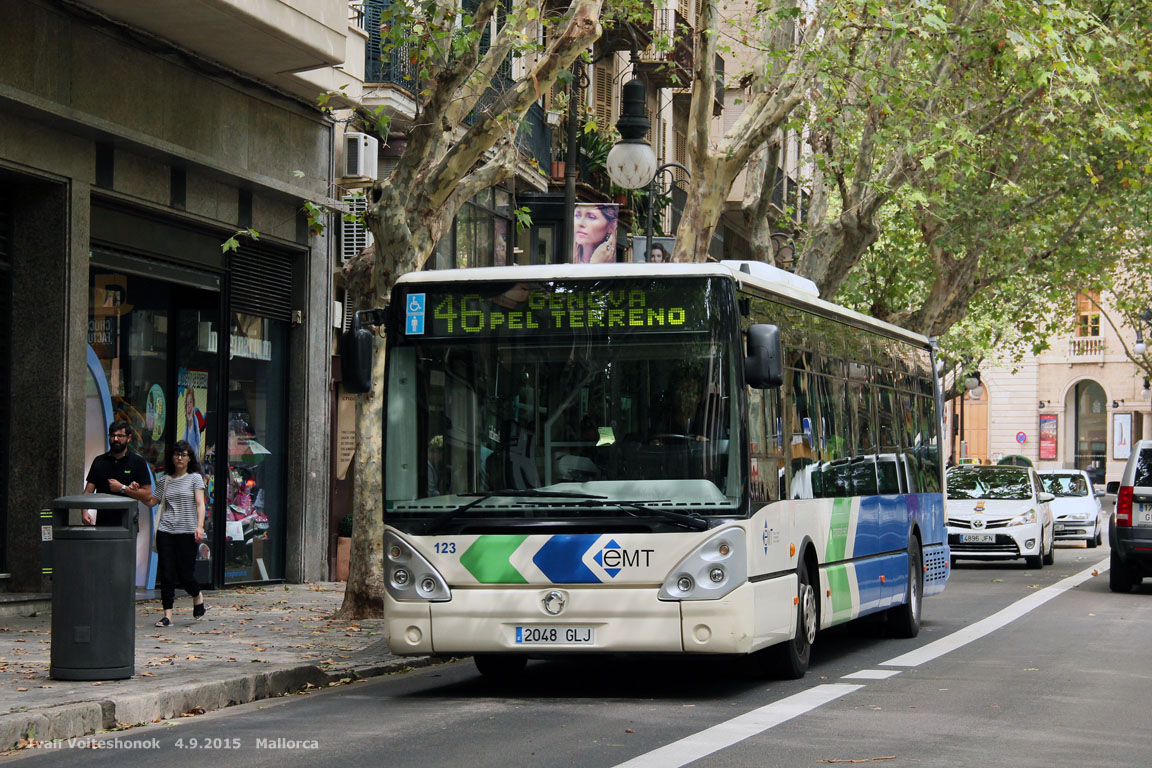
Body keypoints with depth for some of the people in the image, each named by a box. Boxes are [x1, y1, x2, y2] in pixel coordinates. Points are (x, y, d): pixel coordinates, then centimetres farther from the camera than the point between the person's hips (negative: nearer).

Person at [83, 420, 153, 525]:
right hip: (102, 523, 3)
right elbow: (88, 491, 7)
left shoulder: (138, 462, 3)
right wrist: (85, 511, -11)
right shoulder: (99, 461, 12)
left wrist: (122, 488, -9)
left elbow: (147, 495, -2)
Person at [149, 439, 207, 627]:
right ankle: (167, 615, -1)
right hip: (166, 530, 3)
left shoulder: (195, 478, 4)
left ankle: (198, 597, 28)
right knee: (166, 574, -3)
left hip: (187, 532, -3)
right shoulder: (166, 481, 14)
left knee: (185, 575, -3)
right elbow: (152, 501, 16)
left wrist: (200, 526, -17)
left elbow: (200, 504, -5)